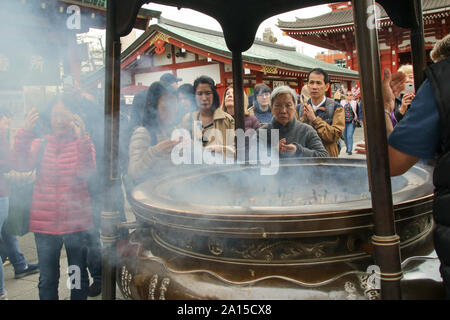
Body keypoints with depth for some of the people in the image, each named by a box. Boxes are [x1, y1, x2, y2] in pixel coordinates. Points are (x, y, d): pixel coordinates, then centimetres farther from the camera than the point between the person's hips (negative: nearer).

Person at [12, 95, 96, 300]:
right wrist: (25, 131, -24)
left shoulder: (83, 143, -2)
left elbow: (86, 173, -20)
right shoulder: (41, 143, 5)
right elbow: (21, 164, -13)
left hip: (76, 222, -2)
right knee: (47, 279, 13)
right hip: (45, 222, 2)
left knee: (79, 276, 13)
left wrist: (81, 138, -28)